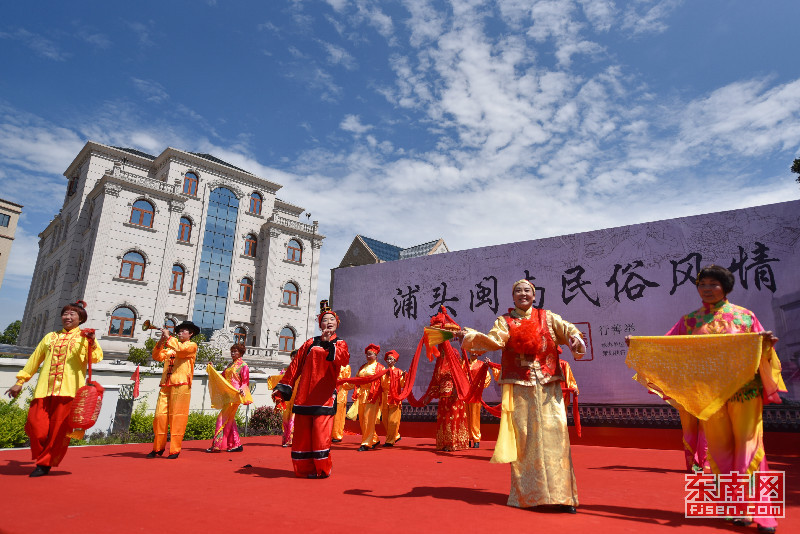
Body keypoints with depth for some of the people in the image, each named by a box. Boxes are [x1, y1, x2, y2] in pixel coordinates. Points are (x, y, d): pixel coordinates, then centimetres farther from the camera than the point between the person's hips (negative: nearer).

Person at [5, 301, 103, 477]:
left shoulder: (85, 337, 9)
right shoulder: (50, 337, 22)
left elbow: (96, 358, -6)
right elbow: (34, 360, 27)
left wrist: (92, 342, -23)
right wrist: (20, 381, 24)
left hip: (68, 390, -4)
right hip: (44, 389, 4)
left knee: (59, 428, -3)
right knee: (35, 425, -4)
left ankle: (45, 463, 13)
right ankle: (42, 458, 19)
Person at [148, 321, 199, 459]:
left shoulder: (192, 345, 7)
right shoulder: (170, 348, 25)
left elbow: (180, 349, -14)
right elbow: (157, 356, 12)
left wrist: (168, 337, -6)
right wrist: (161, 341, 0)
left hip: (181, 385, -5)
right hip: (165, 385, 6)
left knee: (177, 418, -5)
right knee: (159, 416, 1)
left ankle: (175, 450, 0)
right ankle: (158, 448, 14)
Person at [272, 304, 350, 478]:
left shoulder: (340, 344, 9)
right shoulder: (310, 343, 14)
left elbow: (344, 359, -14)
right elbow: (295, 366, 14)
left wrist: (329, 344, -25)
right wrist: (281, 389, 11)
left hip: (324, 396, -2)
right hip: (304, 396, 3)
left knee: (321, 432, -9)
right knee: (302, 432, 2)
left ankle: (322, 469, 7)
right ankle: (304, 469, 15)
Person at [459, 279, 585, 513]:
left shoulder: (547, 317, 11)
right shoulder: (505, 321, 9)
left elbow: (567, 328, -5)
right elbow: (495, 340, -10)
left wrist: (575, 338, -28)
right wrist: (470, 336, -27)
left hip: (547, 386, 0)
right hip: (519, 387, 0)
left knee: (553, 435, -4)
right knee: (523, 437, 2)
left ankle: (560, 495, 4)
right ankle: (526, 494, 14)